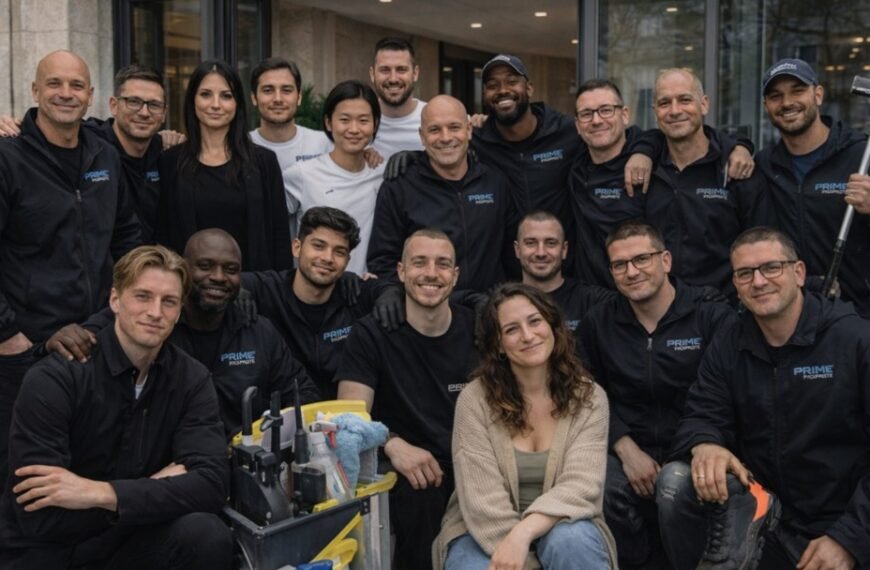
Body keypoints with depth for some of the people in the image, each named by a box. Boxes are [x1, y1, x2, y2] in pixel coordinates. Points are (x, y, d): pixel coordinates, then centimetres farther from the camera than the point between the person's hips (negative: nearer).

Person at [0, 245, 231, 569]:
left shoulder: (191, 380, -5)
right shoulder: (56, 378, -17)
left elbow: (211, 483, -18)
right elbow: (40, 517, -22)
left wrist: (100, 493, -27)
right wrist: (158, 487, -17)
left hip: (124, 543, 2)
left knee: (207, 535, -24)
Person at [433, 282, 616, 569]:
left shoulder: (589, 398, -3)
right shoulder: (475, 399, -7)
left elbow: (581, 485, -16)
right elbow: (482, 497, -14)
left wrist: (523, 533, -32)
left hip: (557, 527, 1)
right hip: (487, 534, -1)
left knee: (570, 541, -33)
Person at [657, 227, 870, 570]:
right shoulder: (728, 346, 5)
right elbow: (701, 418, 2)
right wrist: (704, 445, -24)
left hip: (842, 525, -3)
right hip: (765, 506, 3)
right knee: (676, 480, -21)